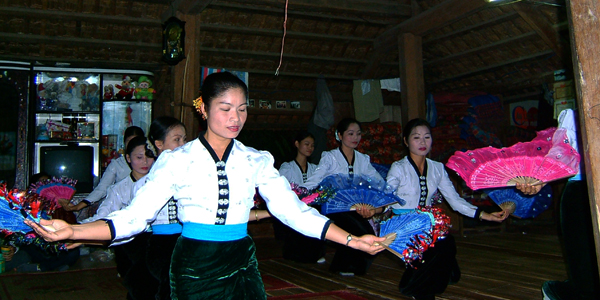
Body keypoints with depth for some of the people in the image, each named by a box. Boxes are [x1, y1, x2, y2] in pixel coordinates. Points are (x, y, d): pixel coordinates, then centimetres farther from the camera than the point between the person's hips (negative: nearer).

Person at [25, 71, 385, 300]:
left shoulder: (257, 161, 1)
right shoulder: (177, 160, -6)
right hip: (194, 268, -2)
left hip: (242, 266, 3)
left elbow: (294, 210, -4)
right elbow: (136, 215, -12)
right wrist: (72, 231, -26)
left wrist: (352, 240, -12)